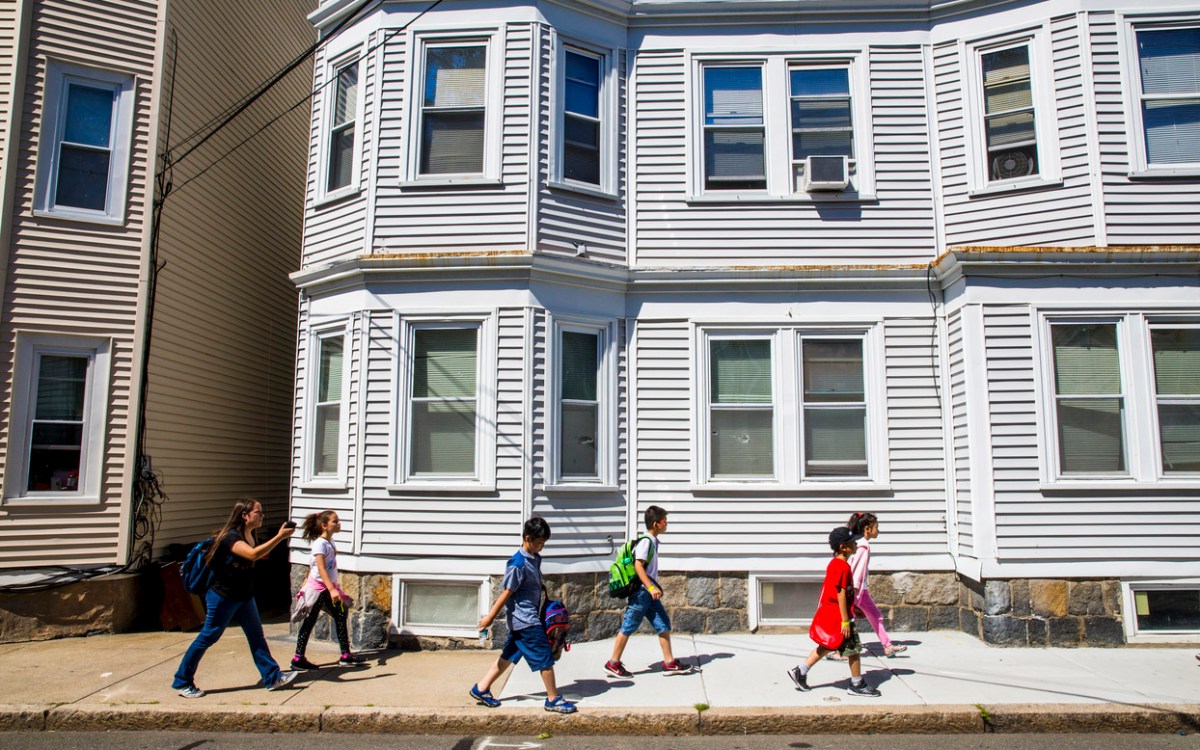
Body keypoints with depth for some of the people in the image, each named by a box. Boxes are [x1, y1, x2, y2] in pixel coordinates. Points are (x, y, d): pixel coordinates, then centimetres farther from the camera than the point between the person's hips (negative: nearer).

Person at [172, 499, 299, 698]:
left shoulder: (249, 535, 4)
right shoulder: (231, 537, -23)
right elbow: (253, 554, -40)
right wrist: (279, 537, -40)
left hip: (244, 597, 9)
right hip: (223, 597, -8)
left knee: (257, 636, 8)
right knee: (208, 637, 3)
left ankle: (273, 678, 11)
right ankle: (182, 682, 18)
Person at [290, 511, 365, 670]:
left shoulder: (330, 541, 6)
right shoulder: (320, 544, -19)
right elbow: (321, 569, -27)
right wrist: (332, 590, -34)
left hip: (329, 587, 9)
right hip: (318, 587, -9)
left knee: (340, 617, 9)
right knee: (309, 622, -1)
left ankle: (345, 655, 15)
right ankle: (298, 659, 7)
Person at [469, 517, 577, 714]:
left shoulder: (536, 558, 7)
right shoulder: (518, 564, -20)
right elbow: (507, 592, -17)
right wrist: (490, 617, -10)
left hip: (524, 619, 9)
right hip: (525, 620, -9)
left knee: (509, 655, 15)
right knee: (544, 657, -3)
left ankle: (481, 689, 24)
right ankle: (553, 699, 9)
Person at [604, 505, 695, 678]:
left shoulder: (653, 541, 12)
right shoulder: (646, 541, -16)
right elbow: (638, 565, -25)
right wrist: (651, 587, -29)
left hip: (649, 592, 9)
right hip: (641, 591, -9)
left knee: (663, 624, 7)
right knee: (628, 627, -1)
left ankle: (669, 663, 13)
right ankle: (613, 664, 9)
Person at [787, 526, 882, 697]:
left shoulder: (834, 563, 10)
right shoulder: (843, 567, -20)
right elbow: (841, 594, -22)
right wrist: (845, 621, -20)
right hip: (838, 615, -10)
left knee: (826, 646, 17)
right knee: (854, 648, 4)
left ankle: (800, 671, 18)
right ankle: (857, 685, 16)